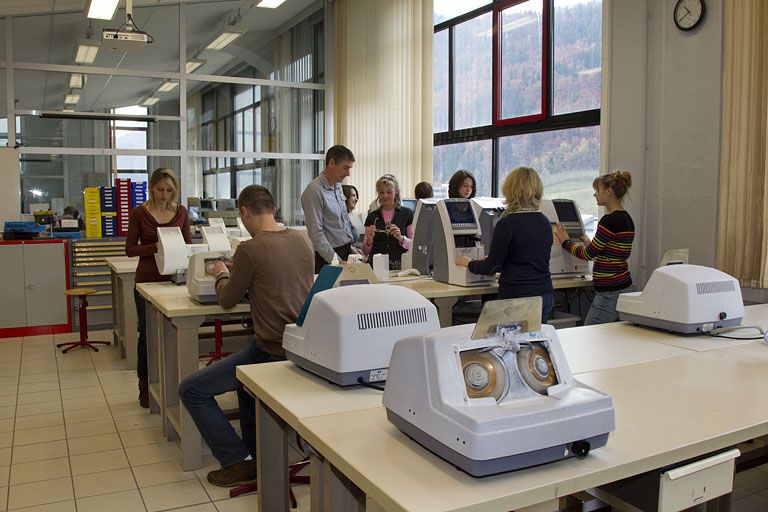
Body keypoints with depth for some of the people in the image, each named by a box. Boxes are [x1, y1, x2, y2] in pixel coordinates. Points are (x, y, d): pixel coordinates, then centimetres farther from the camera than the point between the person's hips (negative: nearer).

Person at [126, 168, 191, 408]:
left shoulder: (181, 212, 3)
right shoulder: (139, 213, -4)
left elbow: (188, 243, 9)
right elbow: (130, 249, -3)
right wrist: (155, 247, -20)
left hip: (174, 278, 2)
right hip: (147, 279, -2)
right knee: (147, 333, 6)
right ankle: (145, 387, 20)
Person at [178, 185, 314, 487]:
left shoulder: (250, 250, -16)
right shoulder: (300, 240, 4)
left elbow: (227, 301, -1)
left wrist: (222, 275, 19)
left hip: (272, 352, -8)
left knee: (191, 390, 5)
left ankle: (239, 462, 8)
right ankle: (255, 453, 38)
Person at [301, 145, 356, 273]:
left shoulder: (338, 187, 11)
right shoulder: (314, 191, -16)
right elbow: (316, 233, -20)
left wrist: (351, 246, 14)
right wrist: (336, 260, -22)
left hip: (346, 252, 8)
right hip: (327, 258, -8)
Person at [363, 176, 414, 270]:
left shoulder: (407, 214, 5)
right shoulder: (372, 216, 13)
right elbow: (365, 252, 13)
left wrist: (401, 238, -16)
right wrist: (369, 239, -7)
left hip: (400, 267, -1)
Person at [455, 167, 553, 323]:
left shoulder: (508, 223, -13)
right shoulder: (545, 222, 8)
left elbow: (491, 267, -9)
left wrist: (469, 263, 11)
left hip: (517, 296, -7)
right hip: (544, 294, 7)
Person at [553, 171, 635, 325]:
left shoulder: (610, 220, -17)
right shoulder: (626, 219, 12)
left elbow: (588, 254, -10)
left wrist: (565, 241, 5)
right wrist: (591, 244, 33)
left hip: (610, 292, -10)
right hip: (623, 286, 10)